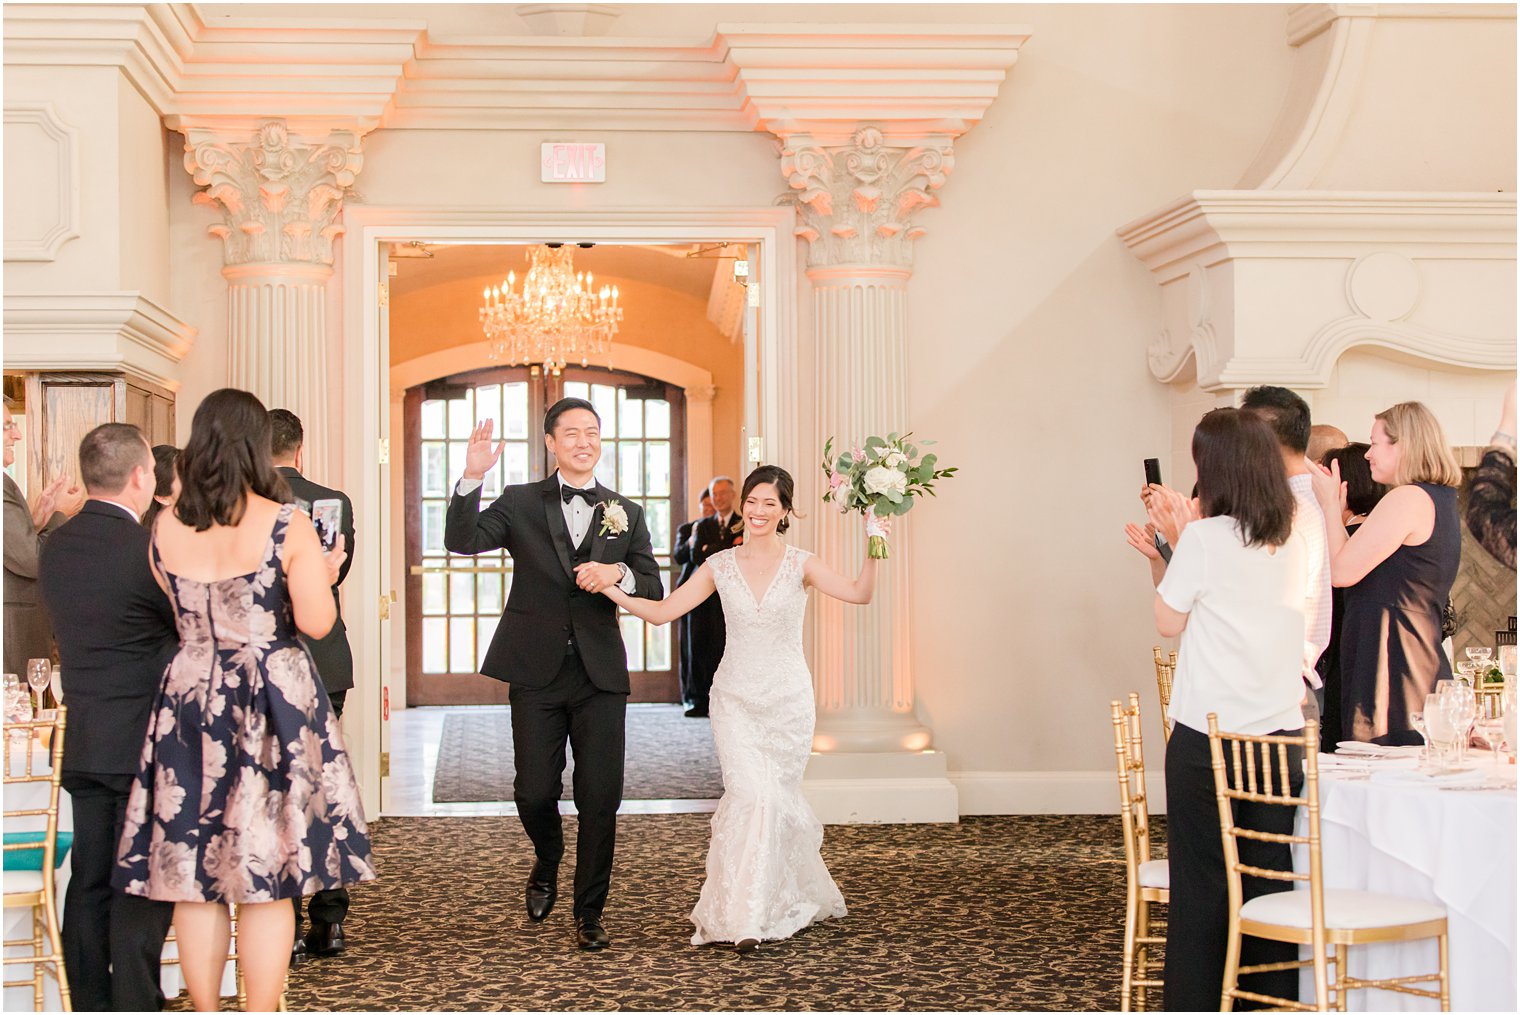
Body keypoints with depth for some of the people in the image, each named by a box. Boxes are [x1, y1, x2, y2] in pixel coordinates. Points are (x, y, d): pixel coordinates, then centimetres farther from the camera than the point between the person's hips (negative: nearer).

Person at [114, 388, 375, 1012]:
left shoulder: (166, 529, 2)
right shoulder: (286, 525, -9)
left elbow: (178, 615, 11)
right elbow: (316, 623, -12)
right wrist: (325, 575, 6)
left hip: (188, 701, 4)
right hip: (274, 703, -3)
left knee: (193, 872, 9)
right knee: (267, 873, 3)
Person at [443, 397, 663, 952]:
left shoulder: (625, 512, 10)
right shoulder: (520, 503, 5)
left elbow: (654, 591, 6)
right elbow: (462, 540, -11)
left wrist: (619, 572, -15)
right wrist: (472, 479, -25)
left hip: (600, 674, 1)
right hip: (536, 671, -1)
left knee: (600, 799, 1)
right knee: (534, 791, 1)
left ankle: (589, 913, 15)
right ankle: (547, 864, 35)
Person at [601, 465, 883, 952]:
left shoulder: (801, 565, -4)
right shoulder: (720, 566, 1)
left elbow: (859, 593, -20)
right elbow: (661, 611, -2)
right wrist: (609, 588, -15)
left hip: (788, 699, 0)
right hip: (735, 700, 1)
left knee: (778, 798, 5)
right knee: (750, 795, -12)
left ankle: (800, 894, 27)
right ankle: (745, 915, -4)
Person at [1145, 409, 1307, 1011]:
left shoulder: (1205, 539, -10)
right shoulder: (1294, 546, 6)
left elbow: (1169, 622, 1)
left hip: (1206, 736, -4)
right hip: (1280, 734, 4)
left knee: (1201, 883, 4)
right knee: (1271, 880, 7)